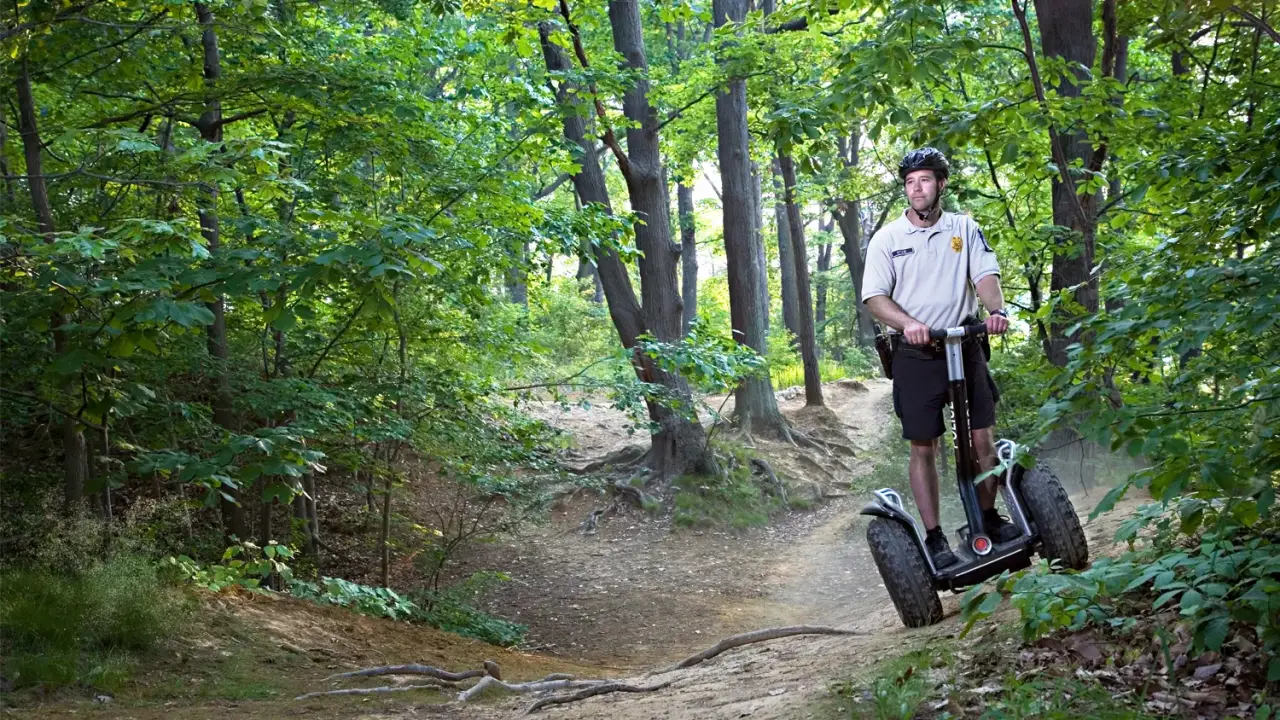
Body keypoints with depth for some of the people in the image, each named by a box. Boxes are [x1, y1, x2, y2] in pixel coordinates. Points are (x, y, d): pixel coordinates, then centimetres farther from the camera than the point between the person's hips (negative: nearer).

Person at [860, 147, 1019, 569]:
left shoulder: (964, 229, 6)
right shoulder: (888, 238, 2)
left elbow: (985, 274, -4)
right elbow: (874, 297, -4)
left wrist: (997, 310, -25)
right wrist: (909, 323, -22)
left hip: (963, 346, 1)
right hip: (915, 355, -1)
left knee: (981, 438, 3)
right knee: (922, 447, 0)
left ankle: (989, 519, 21)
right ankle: (934, 538, 6)